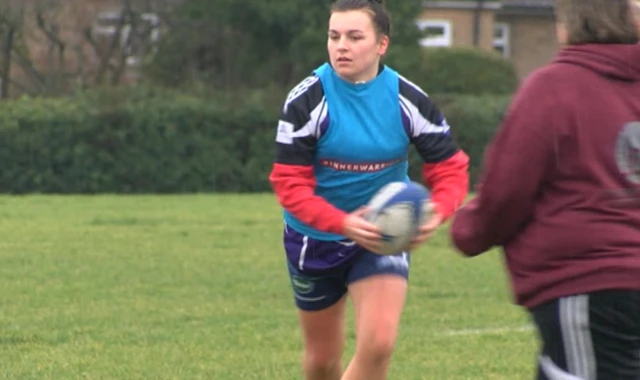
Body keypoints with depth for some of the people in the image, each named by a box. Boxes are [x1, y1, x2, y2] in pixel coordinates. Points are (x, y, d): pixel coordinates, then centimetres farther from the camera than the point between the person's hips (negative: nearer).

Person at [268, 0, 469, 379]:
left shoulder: (409, 100, -13)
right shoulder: (306, 101, -18)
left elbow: (450, 168, -6)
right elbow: (289, 185, -20)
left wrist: (436, 213, -29)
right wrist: (343, 224, -37)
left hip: (383, 235, 0)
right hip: (316, 238, 0)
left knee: (378, 344, -20)